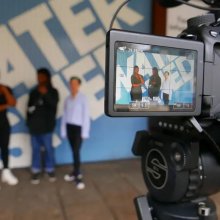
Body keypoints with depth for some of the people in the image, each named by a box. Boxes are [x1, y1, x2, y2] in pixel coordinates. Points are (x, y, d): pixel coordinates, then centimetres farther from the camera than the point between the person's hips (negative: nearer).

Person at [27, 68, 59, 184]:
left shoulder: (52, 91, 2)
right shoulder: (34, 92, 13)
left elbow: (54, 103, -18)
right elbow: (29, 107, 17)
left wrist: (46, 93, -31)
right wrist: (29, 121, 11)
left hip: (46, 126, -3)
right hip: (34, 125, 3)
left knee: (48, 148, 2)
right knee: (36, 149, 7)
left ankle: (50, 170, 16)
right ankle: (36, 171, 16)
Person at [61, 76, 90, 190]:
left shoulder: (83, 98, -9)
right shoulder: (67, 99, 6)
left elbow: (86, 115, -10)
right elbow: (64, 115, 7)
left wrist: (84, 132, -12)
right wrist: (63, 130, 5)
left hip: (78, 127, -5)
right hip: (69, 127, 5)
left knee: (76, 151, -6)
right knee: (73, 151, 12)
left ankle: (78, 177, 4)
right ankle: (75, 172, 25)